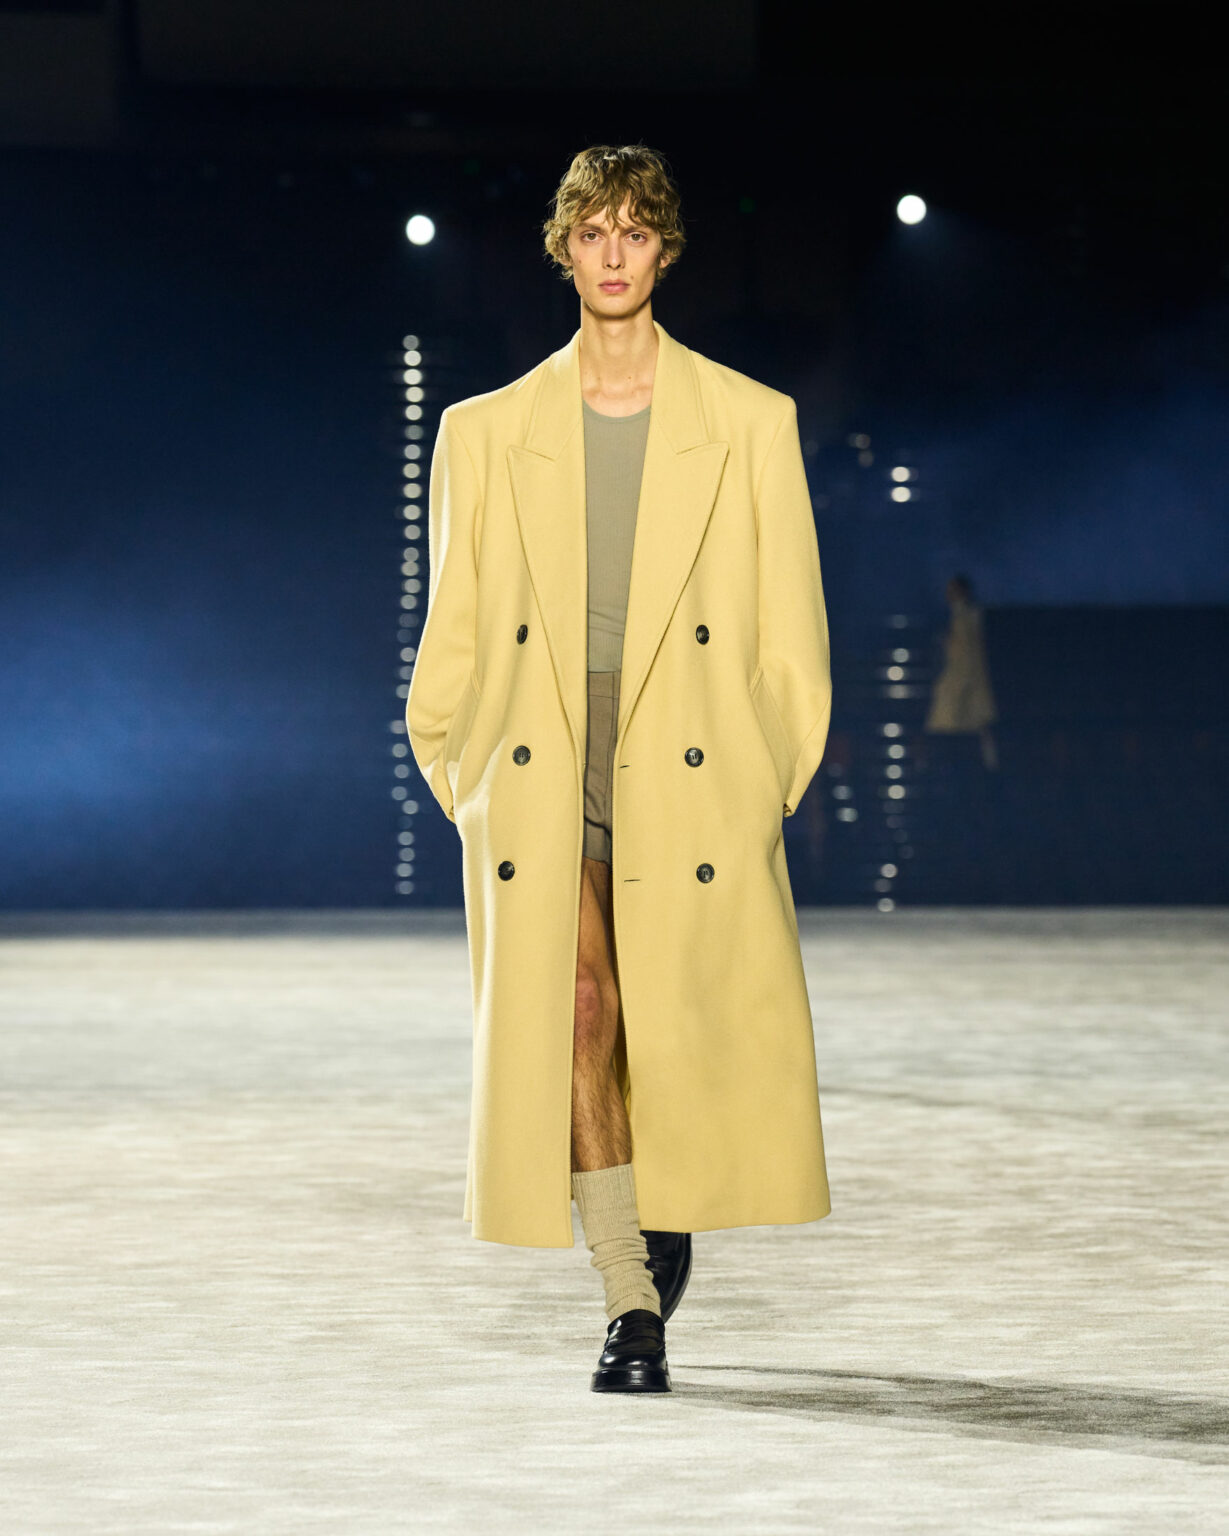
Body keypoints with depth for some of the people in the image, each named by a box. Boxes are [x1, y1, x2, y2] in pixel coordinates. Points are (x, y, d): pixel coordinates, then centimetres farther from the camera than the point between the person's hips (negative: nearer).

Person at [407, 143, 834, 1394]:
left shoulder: (750, 424, 8)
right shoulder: (487, 434, 11)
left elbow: (791, 632, 8)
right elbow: (453, 636, 14)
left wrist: (773, 782, 3)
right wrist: (462, 784, 7)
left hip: (693, 774, 0)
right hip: (541, 779, 0)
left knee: (690, 1031, -1)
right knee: (574, 1011, -16)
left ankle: (666, 1208, 31)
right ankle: (631, 1303, -9)